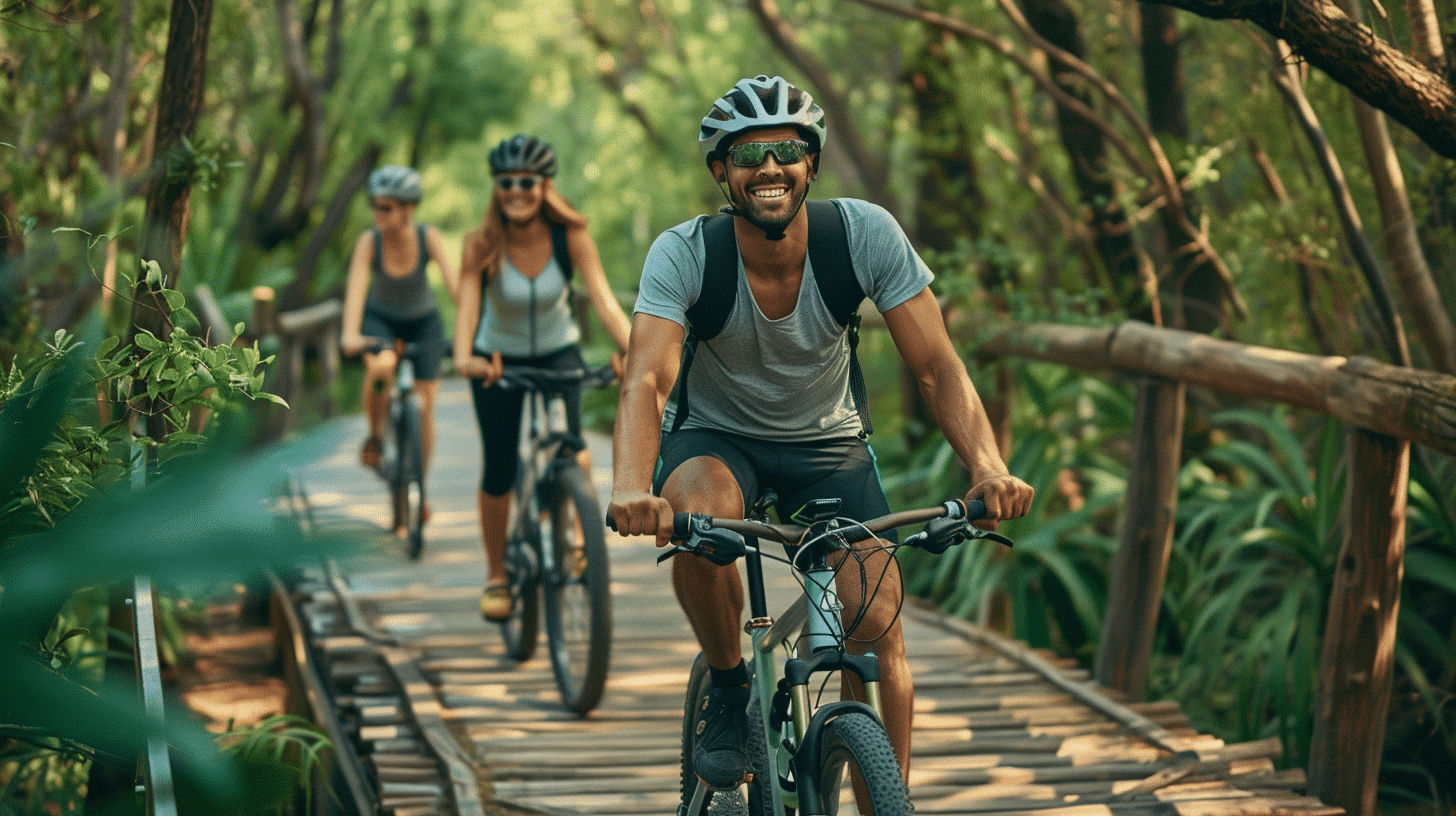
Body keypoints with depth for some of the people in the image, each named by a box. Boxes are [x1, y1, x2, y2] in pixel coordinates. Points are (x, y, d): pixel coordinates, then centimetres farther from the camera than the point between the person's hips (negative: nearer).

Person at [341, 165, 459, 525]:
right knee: (381, 367, -34)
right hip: (380, 320, -1)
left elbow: (453, 282, -33)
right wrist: (350, 333, -54)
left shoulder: (428, 238, -24)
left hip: (423, 321, 1)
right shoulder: (369, 241, -26)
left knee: (424, 406, -6)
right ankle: (375, 434, -8)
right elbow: (357, 284, -38)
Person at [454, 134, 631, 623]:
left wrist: (632, 350, -47)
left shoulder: (570, 237, -21)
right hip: (498, 357, 0)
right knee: (499, 472, 1)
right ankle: (496, 576, 21)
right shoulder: (481, 245, -23)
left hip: (558, 351, 0)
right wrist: (463, 358, -55)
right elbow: (467, 306, -35)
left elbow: (604, 299, -30)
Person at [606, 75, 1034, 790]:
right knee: (703, 517, -36)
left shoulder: (866, 234, -21)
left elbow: (937, 366, -21)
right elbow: (646, 381, -36)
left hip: (827, 442, 2)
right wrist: (631, 488, -56)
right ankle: (728, 686, -9)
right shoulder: (683, 253, -24)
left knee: (877, 624, -16)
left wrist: (987, 467, -39)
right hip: (714, 437, -1)